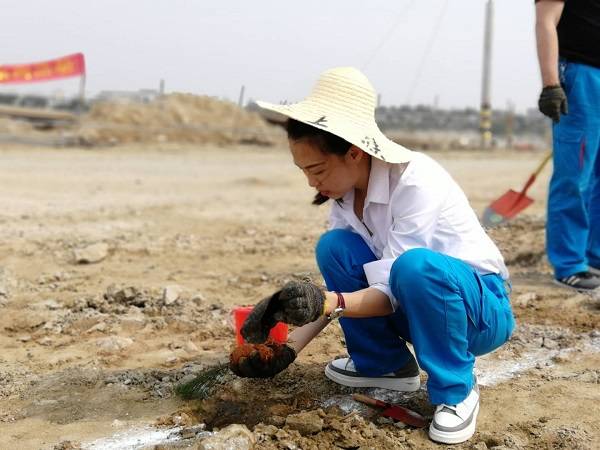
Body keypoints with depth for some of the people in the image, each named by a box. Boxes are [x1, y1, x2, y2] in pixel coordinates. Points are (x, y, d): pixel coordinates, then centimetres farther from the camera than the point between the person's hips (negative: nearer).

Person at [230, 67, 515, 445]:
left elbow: (393, 291, -28)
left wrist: (326, 302, -42)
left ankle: (457, 390, -14)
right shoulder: (346, 188, -6)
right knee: (334, 247, -13)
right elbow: (343, 283, -2)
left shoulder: (415, 181, -28)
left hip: (482, 306, -6)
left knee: (417, 266, -38)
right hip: (420, 305, 7)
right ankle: (384, 364, 5)